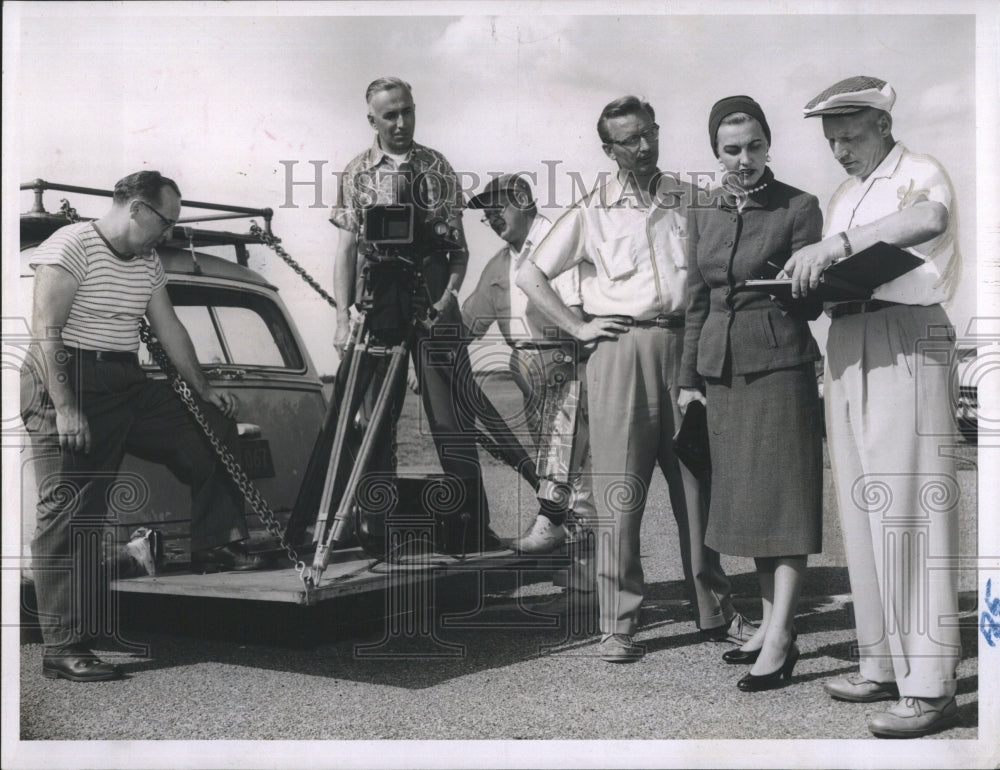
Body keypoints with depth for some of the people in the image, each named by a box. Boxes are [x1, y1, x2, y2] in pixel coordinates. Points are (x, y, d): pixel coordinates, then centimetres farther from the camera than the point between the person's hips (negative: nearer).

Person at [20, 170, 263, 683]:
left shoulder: (148, 264, 15)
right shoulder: (71, 246, -11)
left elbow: (169, 329, 22)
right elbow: (46, 331, -18)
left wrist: (204, 389, 20)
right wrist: (64, 408, -25)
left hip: (127, 382, 8)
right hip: (71, 382, -8)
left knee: (212, 431, 7)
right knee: (70, 514, -8)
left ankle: (213, 545, 21)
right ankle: (63, 648, -6)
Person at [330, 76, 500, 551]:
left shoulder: (437, 168, 8)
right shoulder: (356, 174, 9)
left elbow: (459, 246, 7)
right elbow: (346, 249, 6)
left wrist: (449, 293, -9)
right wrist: (343, 318, -2)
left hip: (432, 304, -1)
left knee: (452, 419, -4)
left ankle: (475, 528, 0)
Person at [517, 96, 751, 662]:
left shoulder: (690, 201, 12)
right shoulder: (594, 211, 8)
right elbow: (531, 276, 10)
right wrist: (577, 326, 1)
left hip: (685, 345, 2)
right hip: (621, 349, -2)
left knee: (699, 485, 5)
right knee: (620, 492, -2)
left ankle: (717, 612, 17)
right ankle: (618, 626, 5)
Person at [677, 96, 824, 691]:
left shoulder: (799, 208, -4)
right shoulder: (703, 215, 11)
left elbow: (812, 304, -3)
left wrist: (797, 286, -23)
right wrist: (688, 378, 13)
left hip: (781, 368, -5)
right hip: (721, 370, 6)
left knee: (784, 498, -4)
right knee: (747, 501, 10)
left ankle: (780, 639, -3)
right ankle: (773, 625, 20)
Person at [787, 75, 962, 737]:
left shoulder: (920, 173, -1)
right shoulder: (844, 197, 24)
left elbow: (928, 218, -26)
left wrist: (835, 246, -33)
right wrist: (810, 283, -1)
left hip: (906, 337, -8)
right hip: (846, 343, 8)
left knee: (908, 504, -11)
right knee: (863, 507, 6)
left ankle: (930, 686, -9)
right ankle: (883, 665, 13)